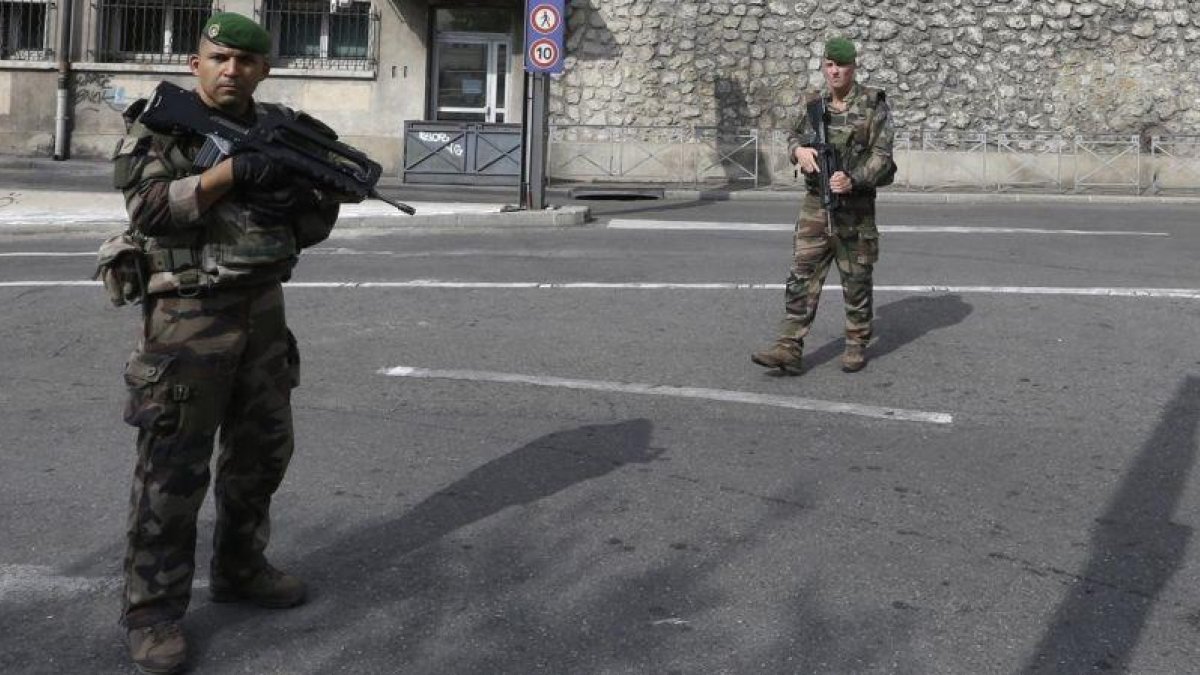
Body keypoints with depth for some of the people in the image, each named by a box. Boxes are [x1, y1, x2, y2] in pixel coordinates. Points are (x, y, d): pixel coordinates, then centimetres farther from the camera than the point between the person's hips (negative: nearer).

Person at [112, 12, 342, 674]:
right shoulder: (158, 125, -5)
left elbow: (315, 226, 10)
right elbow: (149, 207, -19)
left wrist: (310, 196, -13)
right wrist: (233, 170, -26)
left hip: (264, 311, 6)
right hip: (188, 315, -6)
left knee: (262, 450, 15)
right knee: (173, 468, -2)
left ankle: (239, 569, 33)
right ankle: (152, 610, 7)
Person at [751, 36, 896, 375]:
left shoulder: (873, 104, -5)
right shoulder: (814, 104, 9)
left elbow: (882, 155, -10)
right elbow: (794, 138, 13)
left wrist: (853, 180, -26)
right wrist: (799, 150, -12)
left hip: (856, 205, -4)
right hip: (816, 205, 4)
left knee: (856, 280, 5)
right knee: (802, 276, -2)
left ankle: (857, 345, 20)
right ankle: (789, 348, -4)